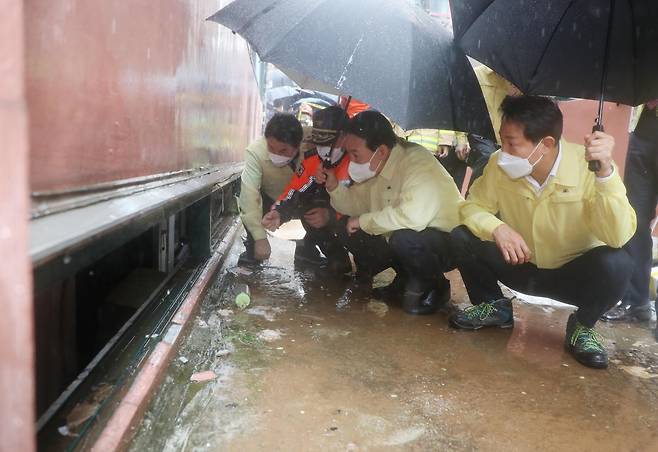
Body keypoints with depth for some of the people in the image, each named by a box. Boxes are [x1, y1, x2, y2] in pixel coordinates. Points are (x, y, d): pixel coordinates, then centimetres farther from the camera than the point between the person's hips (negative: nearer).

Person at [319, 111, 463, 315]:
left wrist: (364, 221, -29)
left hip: (445, 241, -8)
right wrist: (334, 187, -11)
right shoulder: (375, 166, -1)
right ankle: (406, 279, 13)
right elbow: (356, 202, 10)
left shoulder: (418, 163, -28)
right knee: (346, 229, 0)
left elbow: (413, 216, -42)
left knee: (404, 238, -38)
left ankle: (433, 286, -5)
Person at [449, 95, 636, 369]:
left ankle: (582, 326, 0)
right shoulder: (500, 165, -18)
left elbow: (618, 237, -34)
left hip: (573, 274, -2)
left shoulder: (588, 166, -26)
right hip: (521, 267, 2)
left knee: (616, 263, -33)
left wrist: (605, 171, -47)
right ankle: (494, 306, 8)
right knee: (462, 238, -20)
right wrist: (496, 228, -33)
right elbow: (473, 206, -10)